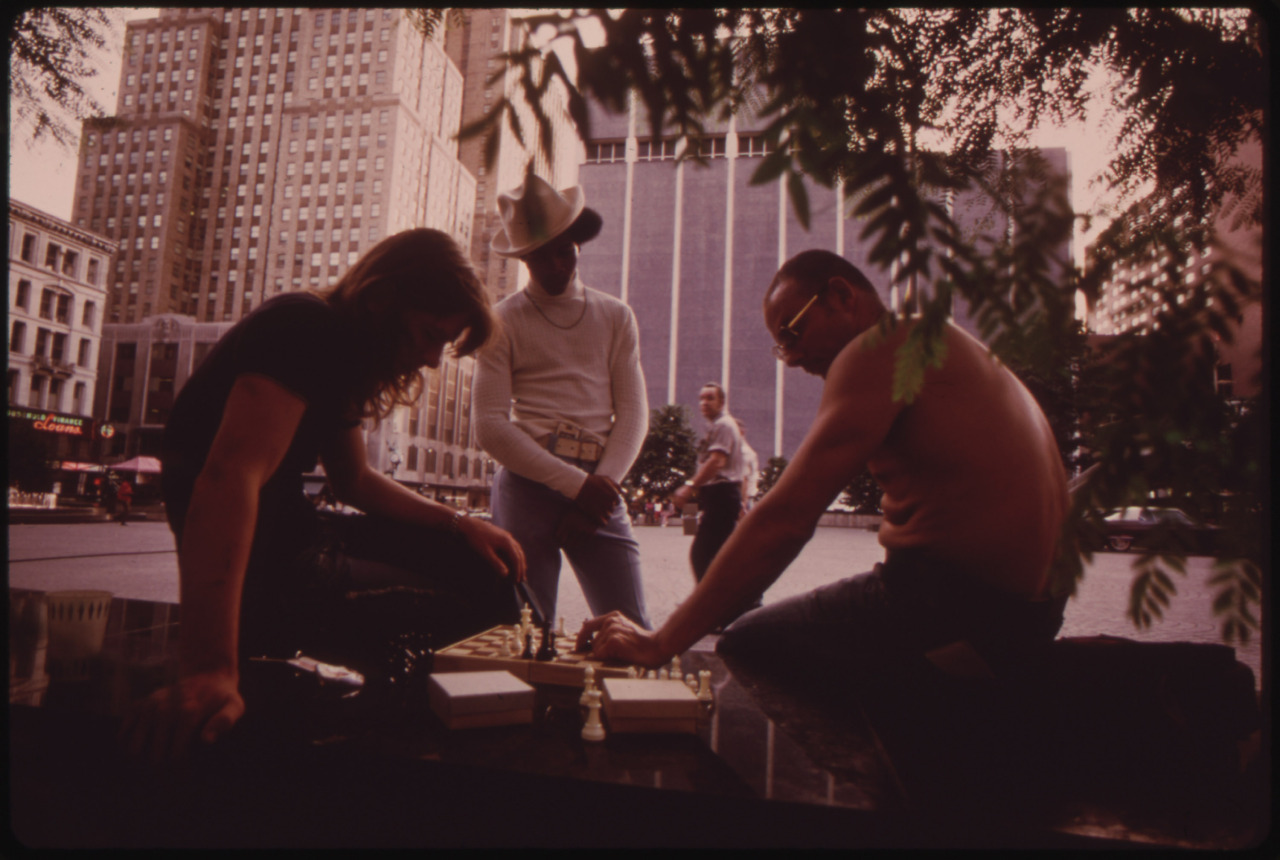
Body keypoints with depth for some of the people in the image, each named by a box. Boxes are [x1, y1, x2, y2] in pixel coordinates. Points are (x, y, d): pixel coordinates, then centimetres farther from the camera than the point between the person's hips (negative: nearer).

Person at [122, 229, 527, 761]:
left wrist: (457, 523, 7)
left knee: (485, 566, 6)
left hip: (296, 535, 9)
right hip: (263, 575, -9)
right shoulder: (303, 329, -20)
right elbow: (230, 478, -35)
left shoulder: (343, 352, 11)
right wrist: (210, 670, -44)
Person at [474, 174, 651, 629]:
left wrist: (601, 486, -7)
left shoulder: (616, 317, 15)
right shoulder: (504, 321, 6)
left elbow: (634, 412, 9)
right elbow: (491, 427, -3)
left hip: (598, 485, 2)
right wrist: (576, 484, -10)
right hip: (528, 482, -2)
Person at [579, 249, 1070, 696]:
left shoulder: (881, 347, -11)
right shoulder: (943, 344, 19)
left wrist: (663, 642, -17)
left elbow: (786, 518, -20)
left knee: (747, 645, -9)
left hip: (954, 597, -10)